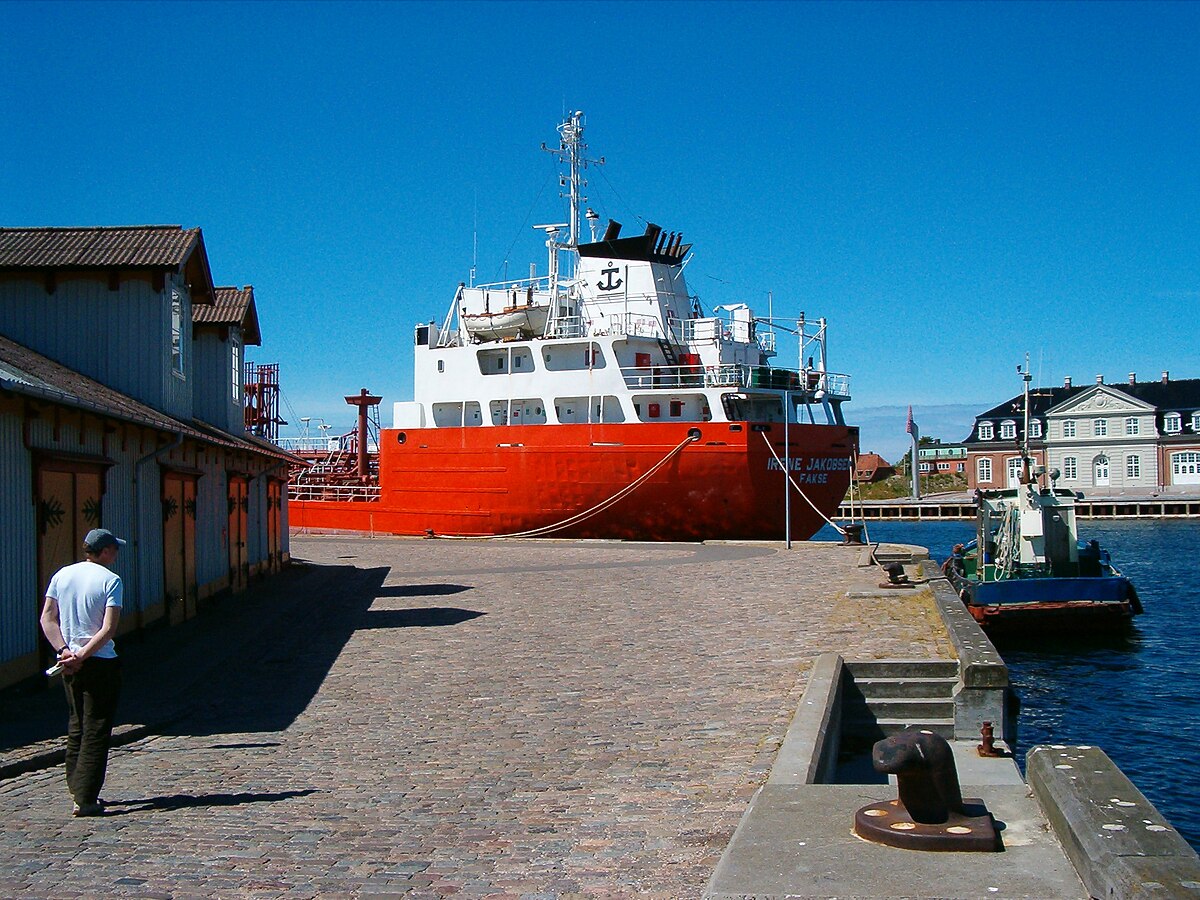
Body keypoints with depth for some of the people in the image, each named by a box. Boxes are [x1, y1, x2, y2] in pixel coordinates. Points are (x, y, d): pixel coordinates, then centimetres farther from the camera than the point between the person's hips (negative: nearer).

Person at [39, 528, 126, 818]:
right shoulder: (110, 580, -9)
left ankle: (77, 790, 24)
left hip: (68, 662, 6)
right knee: (96, 732, -2)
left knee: (76, 728, 19)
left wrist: (64, 650, -5)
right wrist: (82, 655, -14)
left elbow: (47, 618, 3)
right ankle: (86, 799, -5)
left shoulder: (62, 575, 7)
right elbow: (108, 628, -17)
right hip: (101, 663, -6)